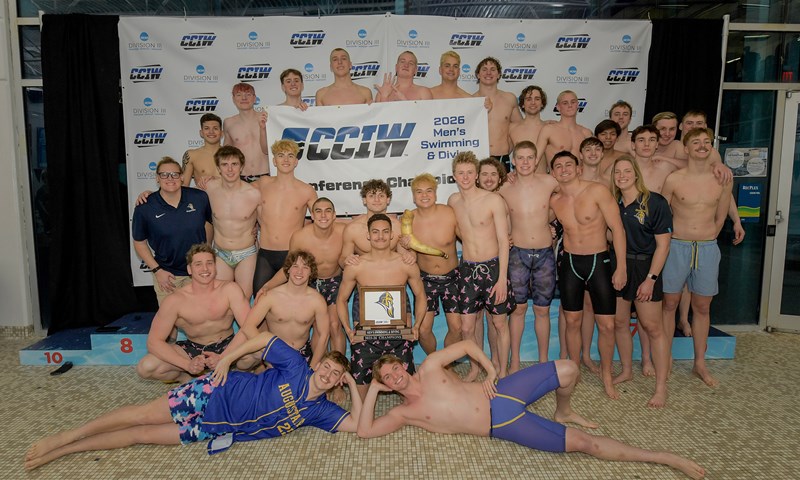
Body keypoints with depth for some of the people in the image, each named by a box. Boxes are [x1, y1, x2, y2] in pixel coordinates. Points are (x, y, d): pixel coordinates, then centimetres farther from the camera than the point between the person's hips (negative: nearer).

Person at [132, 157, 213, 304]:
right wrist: (157, 270, -8)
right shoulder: (144, 208, -12)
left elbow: (208, 223, 7)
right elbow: (139, 242, -2)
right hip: (166, 274, -1)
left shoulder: (200, 198, -9)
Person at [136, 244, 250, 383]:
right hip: (193, 349, 1)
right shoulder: (175, 300, -15)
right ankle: (186, 377, 9)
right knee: (144, 368, -21)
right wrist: (187, 364, -28)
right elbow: (154, 341, -15)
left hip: (227, 346, -1)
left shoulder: (229, 289, -16)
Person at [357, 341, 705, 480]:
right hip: (502, 426, -2)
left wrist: (491, 371, -4)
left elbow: (466, 344, 7)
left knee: (567, 370, -11)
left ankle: (562, 413, 22)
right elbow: (364, 430, -8)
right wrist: (372, 390, -8)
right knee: (582, 442, -12)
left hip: (501, 392, 3)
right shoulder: (402, 414, -1)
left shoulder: (429, 367, 2)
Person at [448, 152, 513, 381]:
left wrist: (502, 278, -15)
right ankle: (475, 368, 28)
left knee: (500, 324, 8)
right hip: (467, 269, 3)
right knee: (466, 328, 5)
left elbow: (504, 241, -10)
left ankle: (503, 371, 26)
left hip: (493, 267, -3)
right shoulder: (453, 201, 3)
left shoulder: (493, 200, -10)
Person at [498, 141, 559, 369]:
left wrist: (549, 218, 9)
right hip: (517, 254, 0)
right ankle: (514, 362, 18)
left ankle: (543, 361, 23)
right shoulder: (504, 190, -3)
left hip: (545, 254, 0)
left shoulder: (549, 182, -5)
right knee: (518, 308, 5)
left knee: (542, 310, 8)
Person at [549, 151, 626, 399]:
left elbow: (617, 228, -11)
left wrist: (621, 267, -13)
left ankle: (606, 374, 22)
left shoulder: (598, 191, -12)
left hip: (599, 262, -2)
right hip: (570, 263, 3)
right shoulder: (553, 201, -1)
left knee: (606, 325, 1)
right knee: (572, 322, 10)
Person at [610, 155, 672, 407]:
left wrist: (650, 278, -15)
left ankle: (661, 387, 8)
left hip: (644, 267, -5)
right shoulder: (613, 203, 4)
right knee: (619, 322, 12)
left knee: (652, 326, -2)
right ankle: (626, 370, 30)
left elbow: (663, 244, -11)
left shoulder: (654, 202, -10)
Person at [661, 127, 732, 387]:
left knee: (702, 307, 11)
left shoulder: (722, 180, 2)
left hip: (708, 248, 3)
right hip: (676, 246, -2)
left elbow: (720, 218, 12)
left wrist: (705, 240, 15)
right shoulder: (673, 179, -6)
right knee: (669, 304, 5)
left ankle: (700, 364, 23)